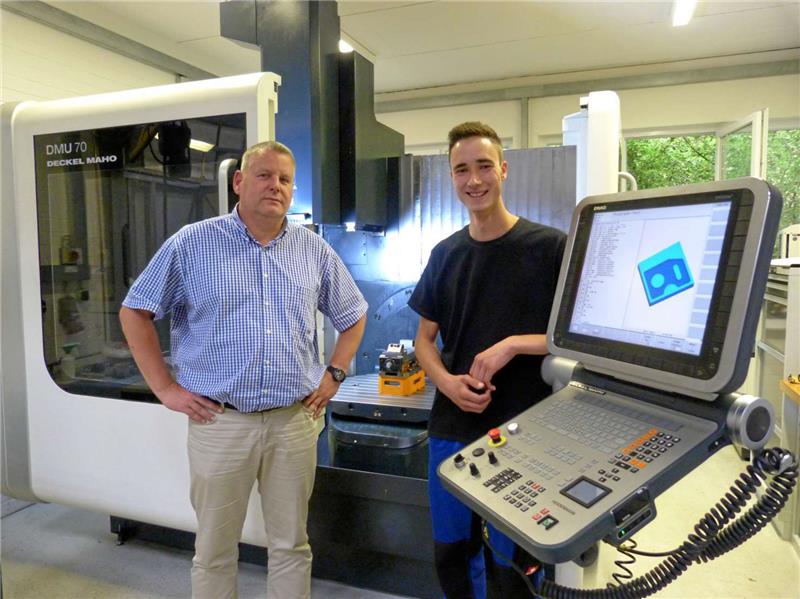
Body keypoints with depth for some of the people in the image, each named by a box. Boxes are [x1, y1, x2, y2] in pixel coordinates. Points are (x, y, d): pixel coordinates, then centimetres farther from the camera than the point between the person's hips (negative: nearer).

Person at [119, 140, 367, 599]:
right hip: (219, 422, -2)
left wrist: (335, 374, 6)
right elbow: (136, 311, 2)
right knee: (214, 551, 14)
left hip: (295, 421, 2)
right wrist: (165, 388, -2)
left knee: (292, 545, 16)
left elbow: (353, 315, 16)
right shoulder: (192, 243, -3)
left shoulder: (314, 249, 5)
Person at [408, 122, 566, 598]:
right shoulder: (445, 254, 6)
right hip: (451, 430, 4)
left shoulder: (551, 246, -7)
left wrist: (515, 344, -21)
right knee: (450, 554, 19)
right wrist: (447, 382, -9)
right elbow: (425, 338, 10)